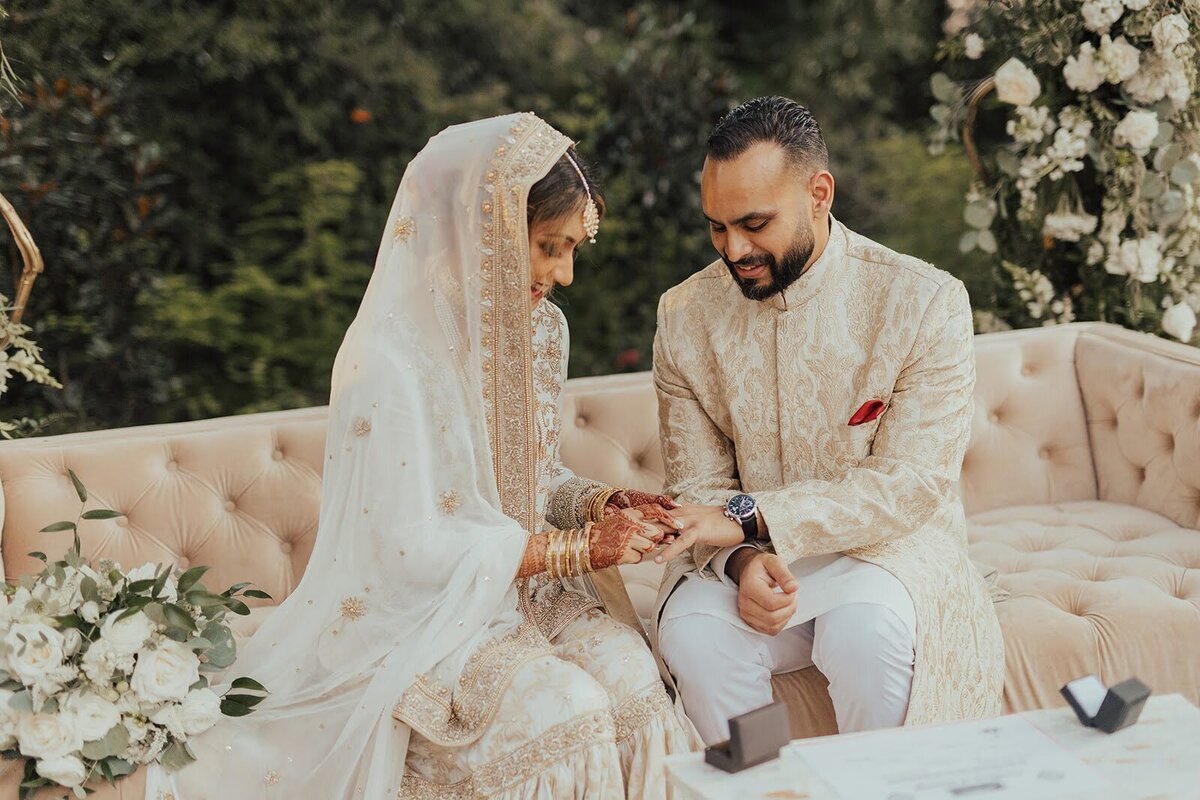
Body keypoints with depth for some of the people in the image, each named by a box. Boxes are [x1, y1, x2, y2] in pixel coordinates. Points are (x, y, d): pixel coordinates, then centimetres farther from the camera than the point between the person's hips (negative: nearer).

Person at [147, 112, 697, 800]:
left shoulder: (539, 328, 4)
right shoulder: (389, 361, -21)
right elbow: (417, 550, -21)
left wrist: (601, 505, -6)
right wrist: (579, 548, -19)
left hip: (519, 585, 6)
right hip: (416, 613, -6)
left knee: (633, 673, -22)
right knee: (562, 709, -29)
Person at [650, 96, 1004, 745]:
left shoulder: (924, 302, -10)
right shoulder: (685, 316, 0)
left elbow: (910, 486, -16)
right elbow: (697, 486, 1)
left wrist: (748, 516, -25)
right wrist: (741, 560, -23)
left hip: (888, 549, -2)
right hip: (747, 557, 2)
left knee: (868, 628, -34)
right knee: (692, 633, -29)